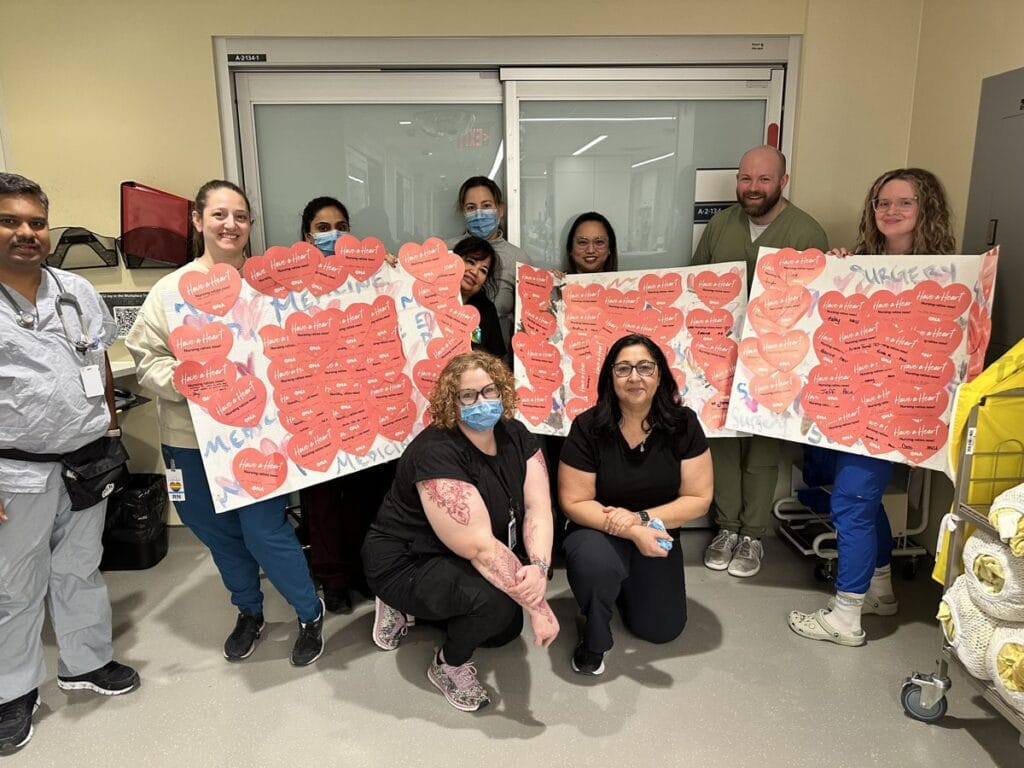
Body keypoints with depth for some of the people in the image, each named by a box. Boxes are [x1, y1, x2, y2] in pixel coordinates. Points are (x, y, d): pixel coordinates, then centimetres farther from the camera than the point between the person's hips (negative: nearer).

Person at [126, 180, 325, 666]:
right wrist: (183, 378, -19)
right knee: (216, 531, 17)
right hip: (191, 436, 3)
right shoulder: (171, 288, -2)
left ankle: (310, 613, 23)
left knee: (264, 531, -3)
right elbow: (146, 360, -1)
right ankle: (249, 611, 42)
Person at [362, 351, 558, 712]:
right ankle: (448, 665, 1)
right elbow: (479, 546, -34)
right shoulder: (436, 453, -31)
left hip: (459, 560, 8)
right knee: (494, 600, -29)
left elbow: (538, 508, -14)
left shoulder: (515, 435, -8)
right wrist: (537, 605, -31)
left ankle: (429, 610, 25)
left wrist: (539, 567, -33)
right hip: (408, 564, -8)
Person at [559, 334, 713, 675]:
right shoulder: (588, 427, -20)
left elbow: (698, 499, -12)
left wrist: (641, 518, -25)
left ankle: (625, 583, 33)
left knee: (662, 630, -1)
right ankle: (594, 637, -3)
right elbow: (574, 502, -16)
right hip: (600, 533, -2)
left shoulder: (683, 424, -15)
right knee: (594, 561, -36)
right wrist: (631, 532, -28)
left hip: (656, 535, 3)